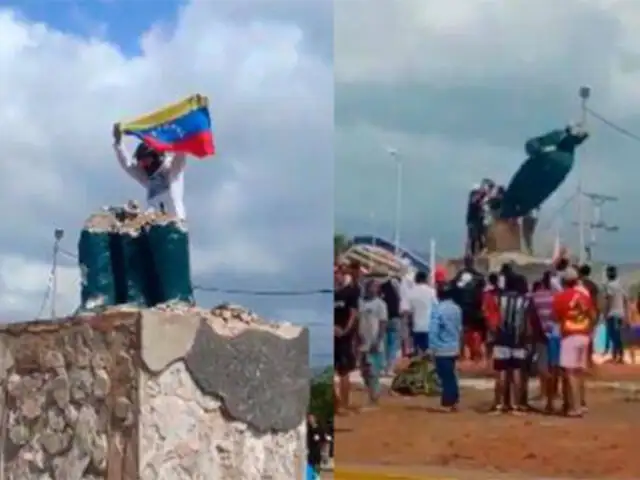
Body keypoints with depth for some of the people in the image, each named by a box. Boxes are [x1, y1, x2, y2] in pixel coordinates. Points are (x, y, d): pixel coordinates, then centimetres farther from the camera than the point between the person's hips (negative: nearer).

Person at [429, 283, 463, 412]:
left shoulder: (438, 309, -16)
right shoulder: (457, 308, 4)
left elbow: (433, 330, -18)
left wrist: (433, 347, -10)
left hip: (442, 349, -6)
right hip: (454, 348, 6)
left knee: (445, 377, -2)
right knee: (451, 375, 15)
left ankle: (447, 404, 1)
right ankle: (454, 402, 18)